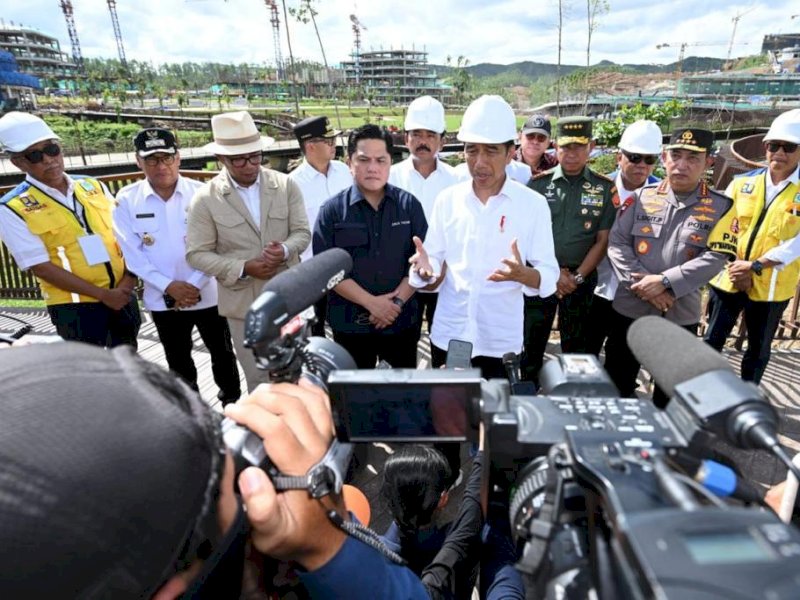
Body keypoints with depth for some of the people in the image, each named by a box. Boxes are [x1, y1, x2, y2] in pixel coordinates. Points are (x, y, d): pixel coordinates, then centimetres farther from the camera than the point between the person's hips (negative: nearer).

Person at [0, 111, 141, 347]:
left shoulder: (93, 187, 4)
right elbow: (41, 266, -13)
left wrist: (128, 281, -10)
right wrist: (103, 294, -16)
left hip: (122, 295, 4)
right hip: (74, 305, -4)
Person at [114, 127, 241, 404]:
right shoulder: (126, 200, -5)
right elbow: (132, 253, -6)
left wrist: (193, 286, -15)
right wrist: (169, 286, -14)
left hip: (207, 294, -1)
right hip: (163, 299, 2)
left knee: (222, 352, 14)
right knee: (178, 360, 18)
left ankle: (233, 403, 36)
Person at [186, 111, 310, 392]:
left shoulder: (286, 185, -3)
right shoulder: (205, 199, -9)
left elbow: (302, 232, -1)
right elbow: (196, 254, -7)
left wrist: (285, 250, -24)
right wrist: (243, 268, -21)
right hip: (244, 301, -2)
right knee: (258, 375, 12)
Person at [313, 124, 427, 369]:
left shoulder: (409, 204, 1)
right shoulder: (333, 210, -4)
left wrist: (397, 301, -13)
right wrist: (371, 302, -15)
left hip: (402, 321, 1)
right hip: (350, 323, -1)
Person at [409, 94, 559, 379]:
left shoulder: (533, 204, -6)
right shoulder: (447, 199, 2)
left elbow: (549, 275, -7)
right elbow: (436, 259, 5)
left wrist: (522, 274, -28)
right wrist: (426, 268, -17)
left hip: (500, 342, -2)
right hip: (447, 336, 2)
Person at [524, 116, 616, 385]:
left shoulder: (604, 188, 0)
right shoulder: (539, 183, -1)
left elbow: (602, 239, 0)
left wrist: (578, 276, -9)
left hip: (582, 277, 1)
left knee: (576, 345, 12)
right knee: (532, 342, 7)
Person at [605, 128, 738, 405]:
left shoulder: (720, 207, -2)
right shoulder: (642, 197, 0)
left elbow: (715, 258, -12)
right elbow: (616, 243, -5)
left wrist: (665, 282, -21)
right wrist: (642, 283, -16)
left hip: (680, 316, 0)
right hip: (630, 309, 1)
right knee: (616, 385, 14)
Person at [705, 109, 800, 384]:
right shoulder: (742, 183, 2)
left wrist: (756, 266, -20)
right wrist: (735, 268, -10)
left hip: (771, 287, -1)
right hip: (728, 278, 2)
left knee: (758, 349, 13)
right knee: (712, 341, 10)